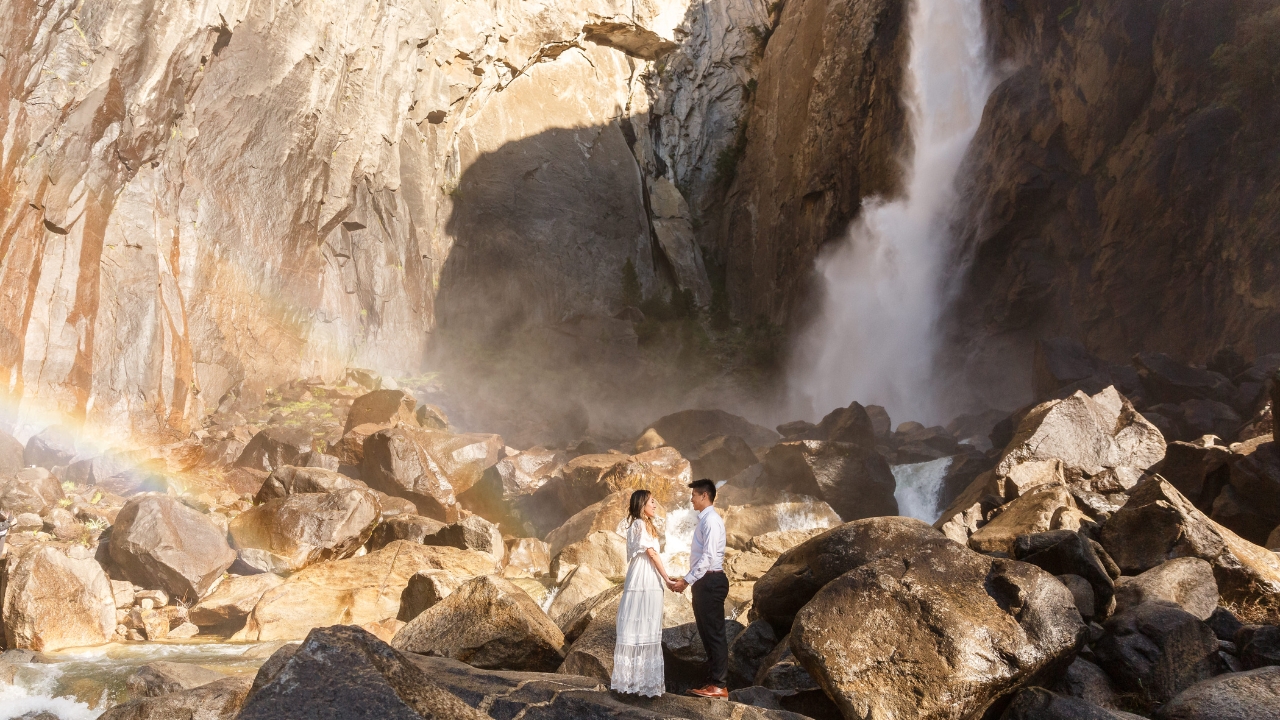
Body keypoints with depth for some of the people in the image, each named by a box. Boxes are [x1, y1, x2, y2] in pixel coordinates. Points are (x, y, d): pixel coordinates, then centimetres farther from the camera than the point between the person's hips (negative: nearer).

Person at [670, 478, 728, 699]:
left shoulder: (711, 520, -14)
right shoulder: (704, 520, 16)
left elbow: (708, 556, -21)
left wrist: (687, 580, -20)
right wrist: (687, 580, 15)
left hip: (711, 582, -10)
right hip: (704, 582, 10)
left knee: (714, 634, -6)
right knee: (706, 634, 13)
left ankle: (719, 686, -1)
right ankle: (712, 682, 19)